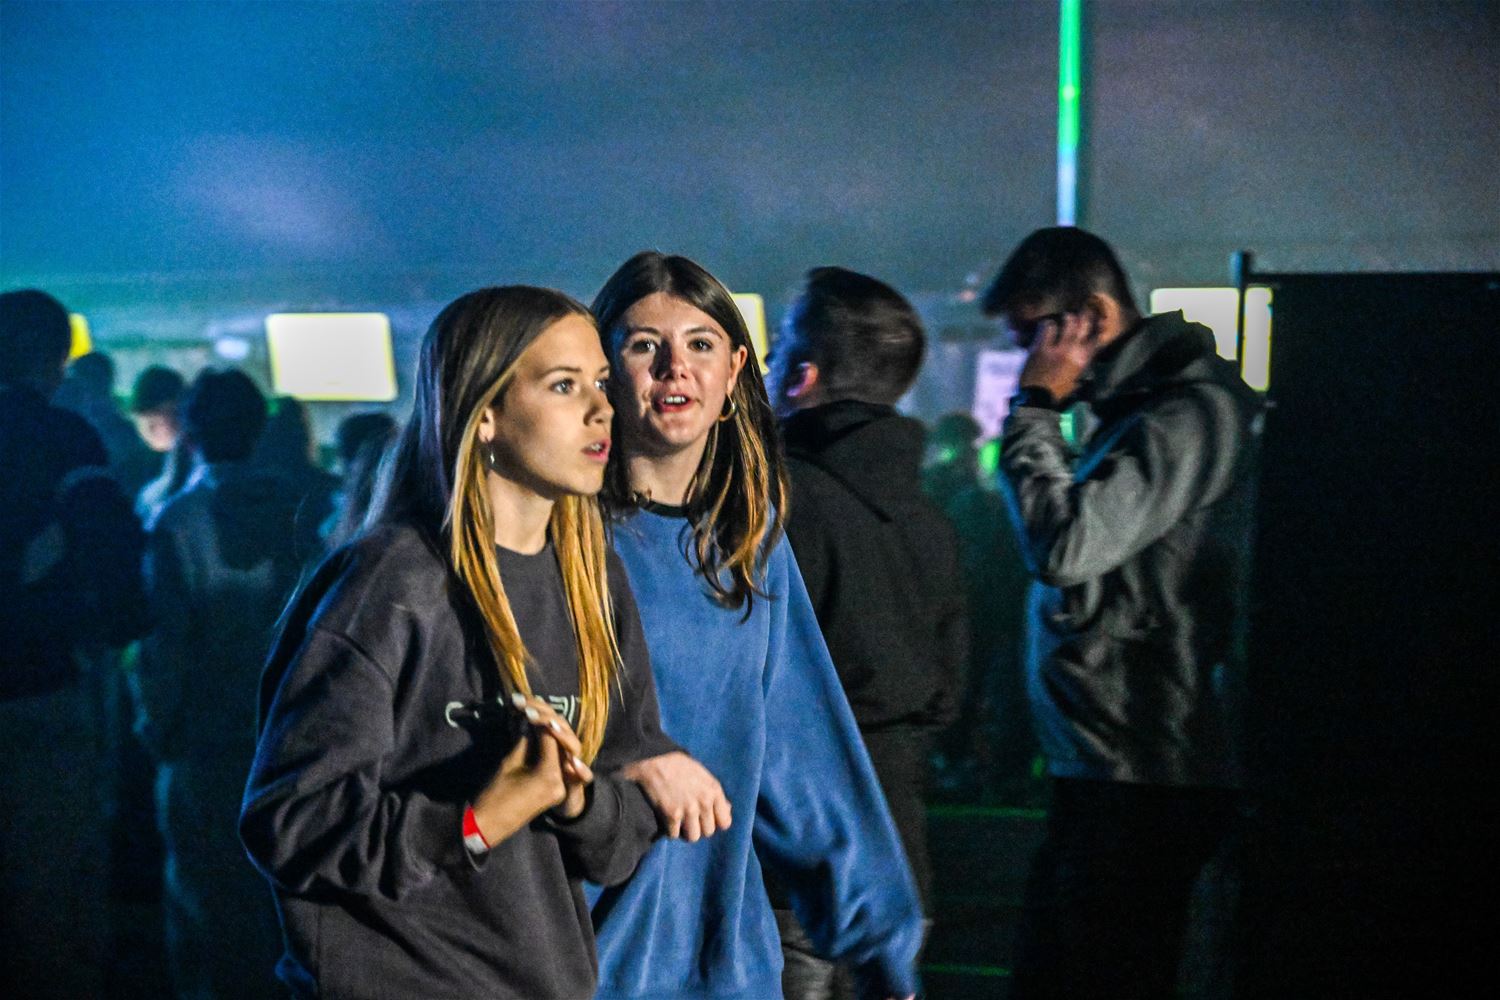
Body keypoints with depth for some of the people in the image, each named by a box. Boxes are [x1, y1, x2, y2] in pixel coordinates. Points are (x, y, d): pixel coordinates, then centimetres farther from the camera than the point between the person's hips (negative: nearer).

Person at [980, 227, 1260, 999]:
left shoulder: (1190, 411, -16)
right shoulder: (1135, 404, 17)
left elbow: (1062, 545, -21)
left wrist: (1034, 408, -13)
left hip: (1145, 782, -10)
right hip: (1101, 764, 10)